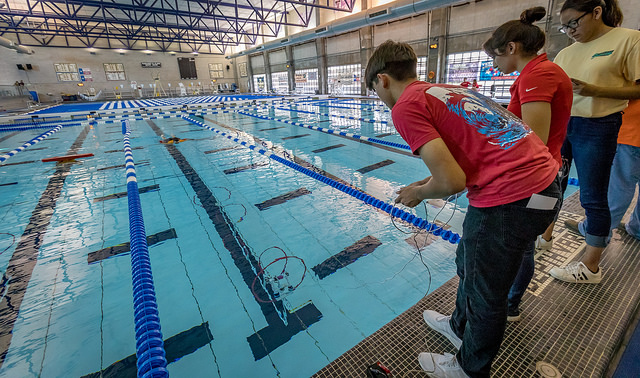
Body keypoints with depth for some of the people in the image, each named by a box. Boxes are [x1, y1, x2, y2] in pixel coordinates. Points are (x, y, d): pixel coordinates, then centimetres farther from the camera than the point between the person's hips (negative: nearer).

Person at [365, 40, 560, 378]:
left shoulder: (406, 107, -12)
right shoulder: (445, 90, 15)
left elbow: (451, 182, -19)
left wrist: (417, 193, 1)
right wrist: (425, 183, 19)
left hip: (511, 198, -9)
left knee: (485, 294, 14)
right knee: (469, 264, 27)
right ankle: (460, 327, 54)